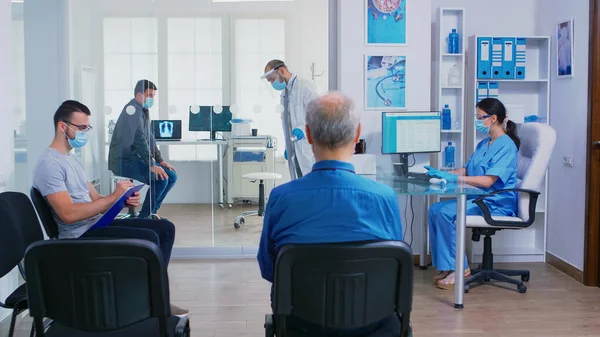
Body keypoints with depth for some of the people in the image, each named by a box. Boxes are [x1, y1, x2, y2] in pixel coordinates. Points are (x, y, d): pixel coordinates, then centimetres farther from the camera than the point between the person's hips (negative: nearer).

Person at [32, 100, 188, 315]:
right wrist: (113, 197, -22)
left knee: (165, 228, 4)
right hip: (80, 236, -10)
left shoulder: (70, 158, 18)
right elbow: (68, 214, -25)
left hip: (97, 224, 10)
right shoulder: (49, 164, -14)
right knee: (148, 238, -26)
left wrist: (124, 201, -5)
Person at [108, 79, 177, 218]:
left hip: (137, 159, 10)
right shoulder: (133, 109, -15)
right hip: (124, 161, -10)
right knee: (160, 179, -25)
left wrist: (160, 160, 9)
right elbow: (139, 139, -26)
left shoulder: (143, 111, 15)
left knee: (171, 176, 3)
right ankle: (144, 217, -11)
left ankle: (151, 212, 12)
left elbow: (149, 138, 20)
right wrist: (152, 165, -30)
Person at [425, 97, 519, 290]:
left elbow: (487, 181, -24)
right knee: (435, 209, -10)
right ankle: (446, 265, -7)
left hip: (497, 203, -9)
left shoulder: (506, 146, -13)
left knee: (446, 213, -25)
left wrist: (452, 178, -25)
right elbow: (466, 170, 18)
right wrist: (441, 173, 2)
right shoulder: (484, 144, 15)